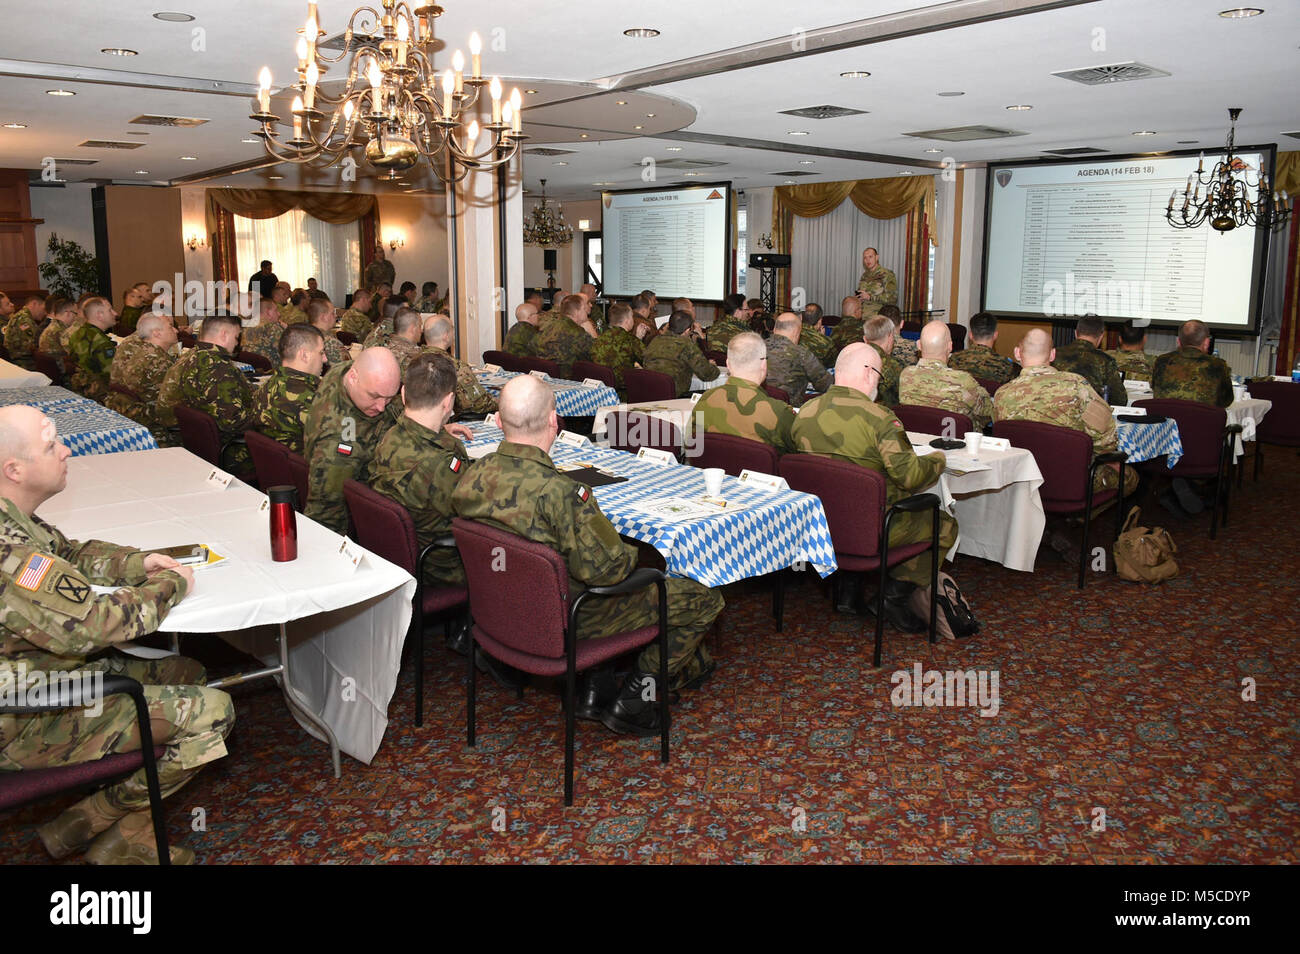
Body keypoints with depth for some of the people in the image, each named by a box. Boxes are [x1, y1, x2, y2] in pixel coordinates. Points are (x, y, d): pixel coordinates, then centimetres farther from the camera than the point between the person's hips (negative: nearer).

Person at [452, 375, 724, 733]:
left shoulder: (472, 477, -11)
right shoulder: (558, 492, -34)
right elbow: (602, 568, -28)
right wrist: (631, 555, -6)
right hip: (568, 620, -8)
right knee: (703, 599, 5)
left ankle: (592, 690, 28)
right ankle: (635, 700, 14)